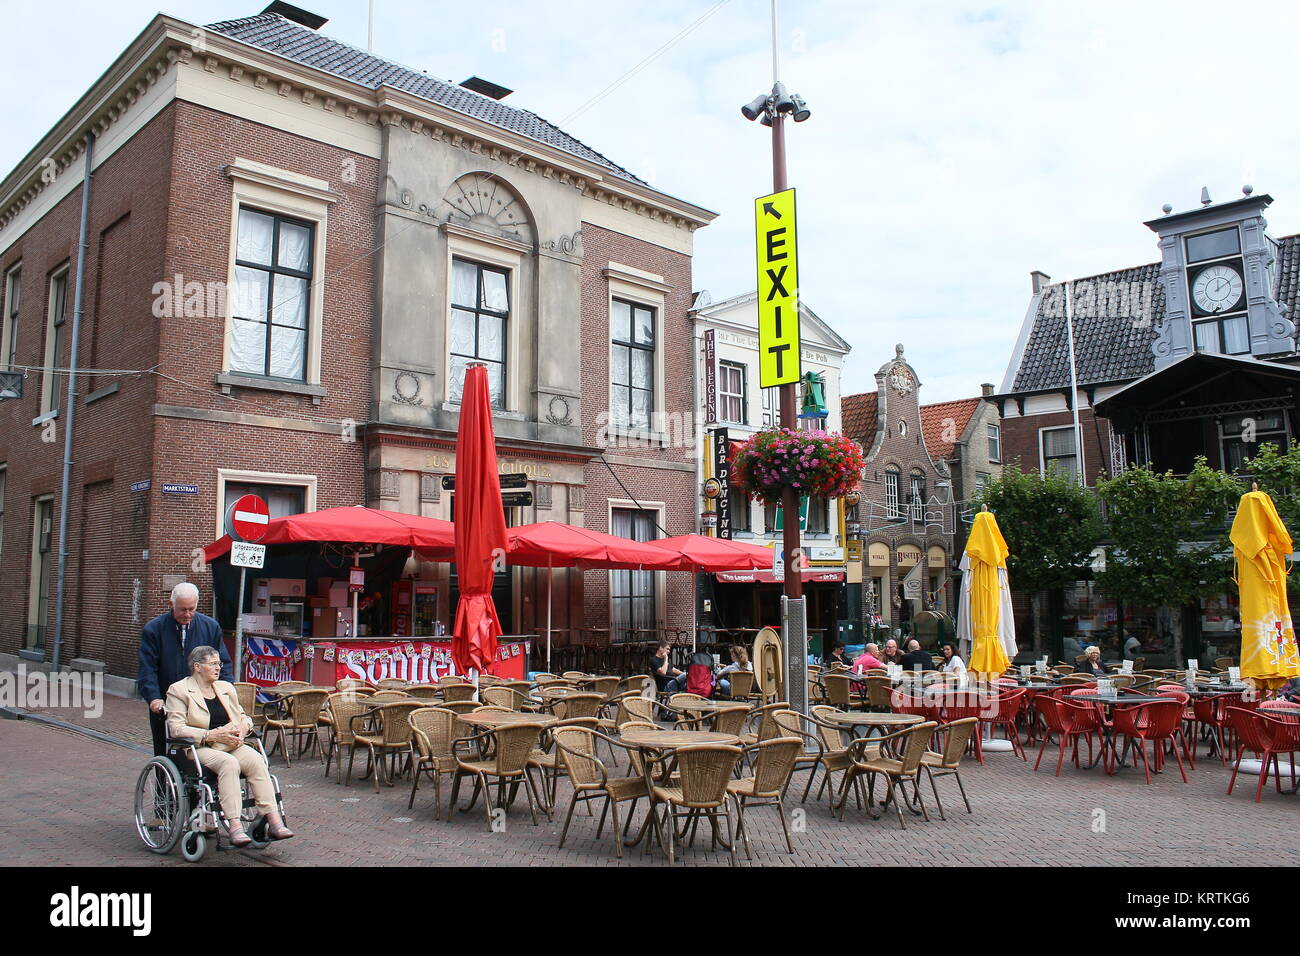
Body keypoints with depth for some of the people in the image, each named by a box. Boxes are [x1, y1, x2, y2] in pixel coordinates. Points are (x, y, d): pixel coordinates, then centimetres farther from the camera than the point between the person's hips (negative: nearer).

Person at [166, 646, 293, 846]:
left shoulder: (227, 688, 20)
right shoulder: (179, 690, 3)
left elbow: (243, 716, 26)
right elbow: (176, 728, -8)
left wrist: (243, 727, 0)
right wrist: (211, 735, -18)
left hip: (230, 745, 5)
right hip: (200, 748, -5)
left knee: (256, 759, -26)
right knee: (229, 762, -36)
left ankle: (273, 821, -33)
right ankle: (234, 826, -39)